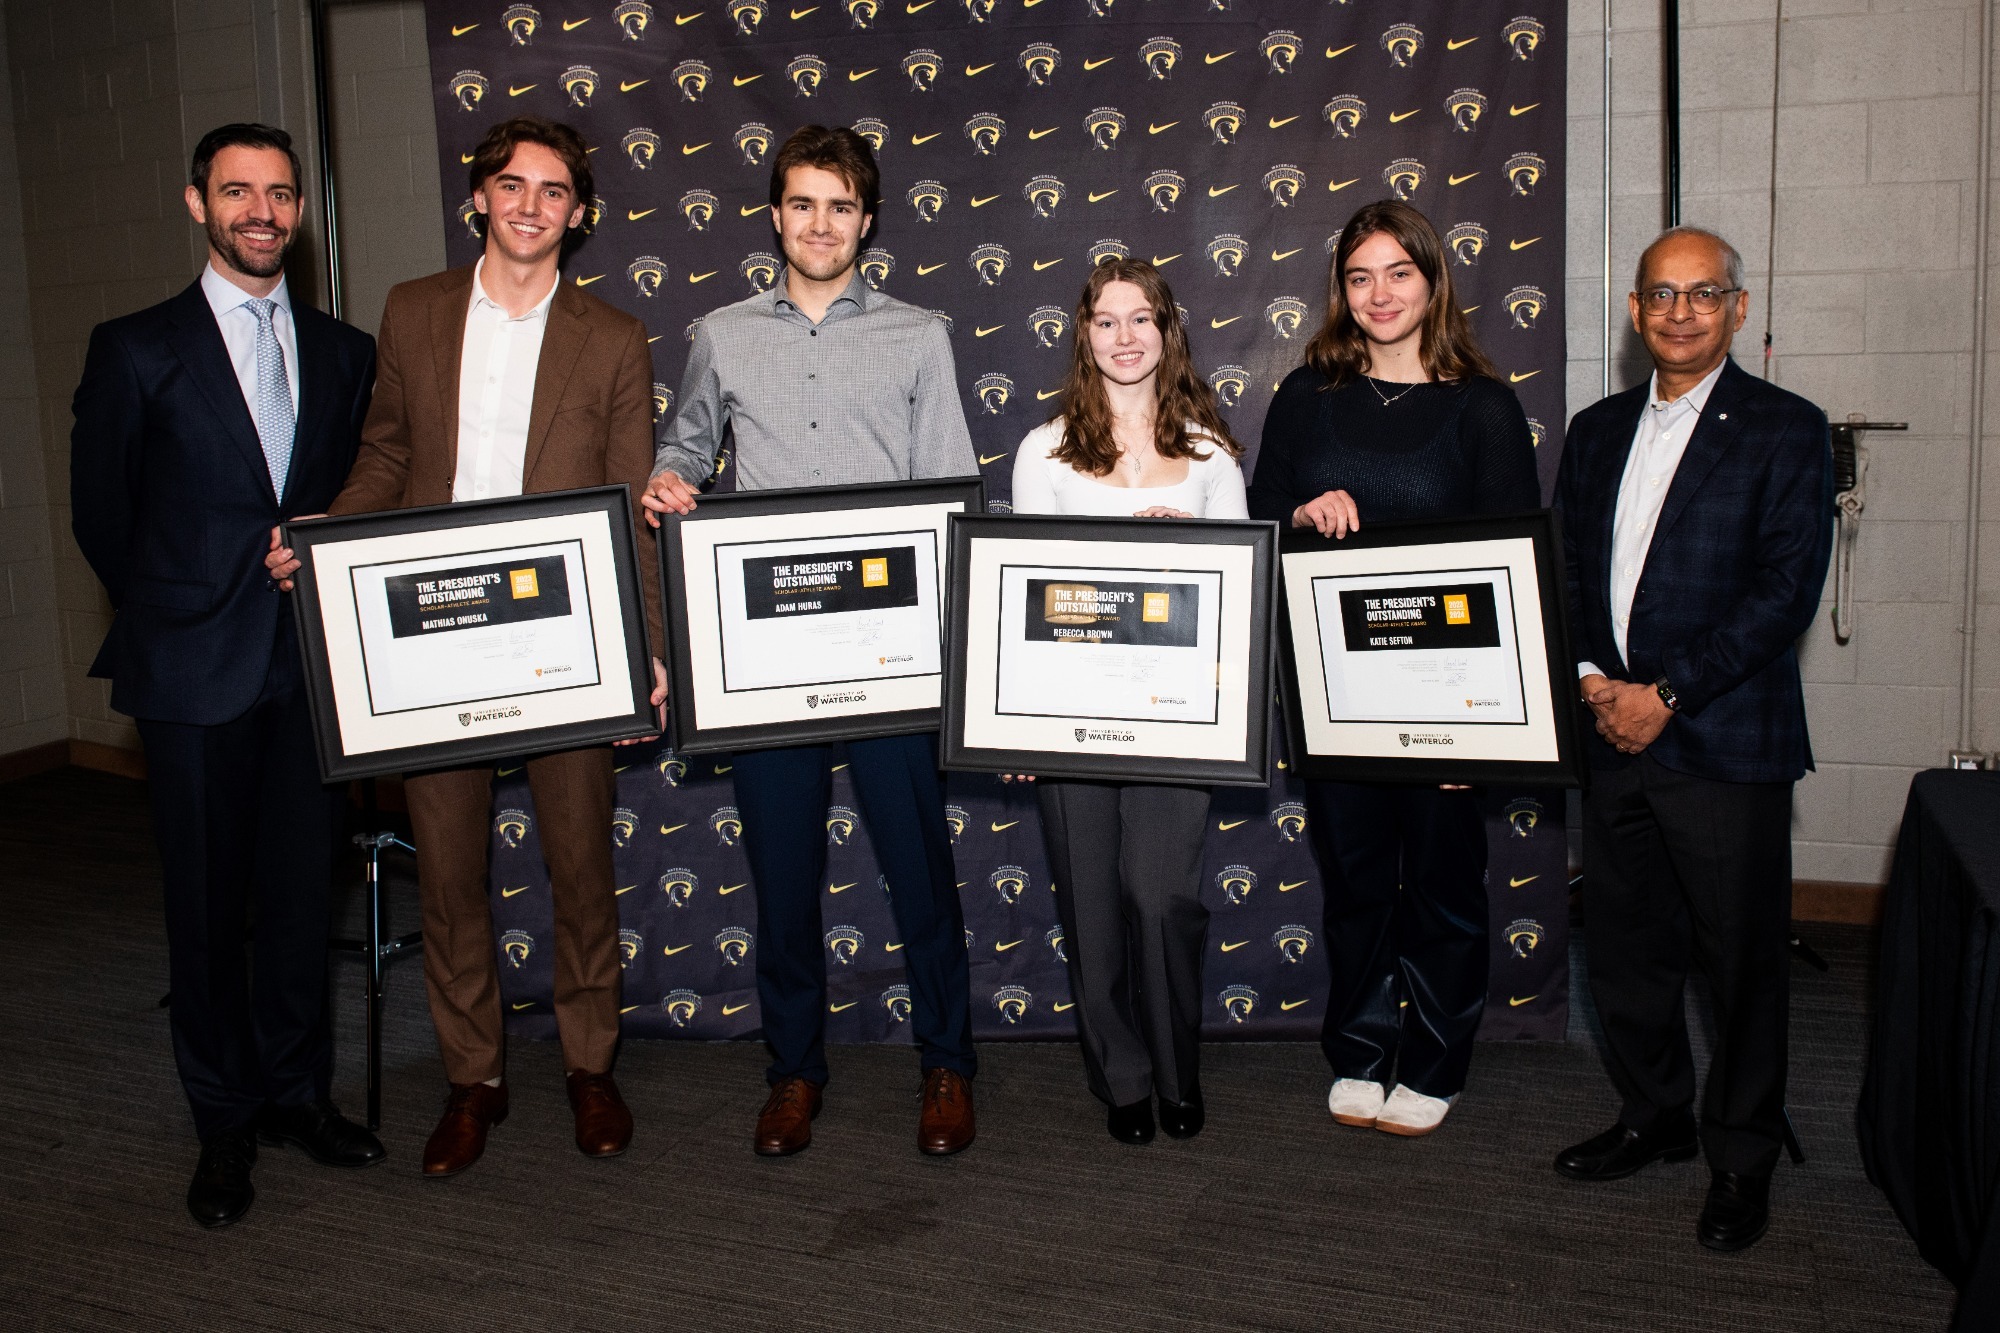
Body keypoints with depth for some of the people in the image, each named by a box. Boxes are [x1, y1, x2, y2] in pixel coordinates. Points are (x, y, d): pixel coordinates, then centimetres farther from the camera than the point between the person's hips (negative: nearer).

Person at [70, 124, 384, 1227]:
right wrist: (171, 617, 6)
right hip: (196, 675, -3)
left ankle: (296, 1093, 26)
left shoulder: (344, 352, 10)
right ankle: (224, 1125, 19)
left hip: (314, 666, 3)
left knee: (303, 888, 10)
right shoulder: (137, 350, 0)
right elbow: (100, 514, 5)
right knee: (206, 903, 5)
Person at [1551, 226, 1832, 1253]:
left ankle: (1742, 1157, 21)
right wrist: (1592, 677, -4)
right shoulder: (1598, 430, 14)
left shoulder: (1785, 430, -3)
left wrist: (1666, 695, -15)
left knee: (1743, 959, 4)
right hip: (1613, 735, 5)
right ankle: (1655, 1118, 32)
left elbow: (1786, 590, -11)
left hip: (1726, 740, -5)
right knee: (1626, 948, 13)